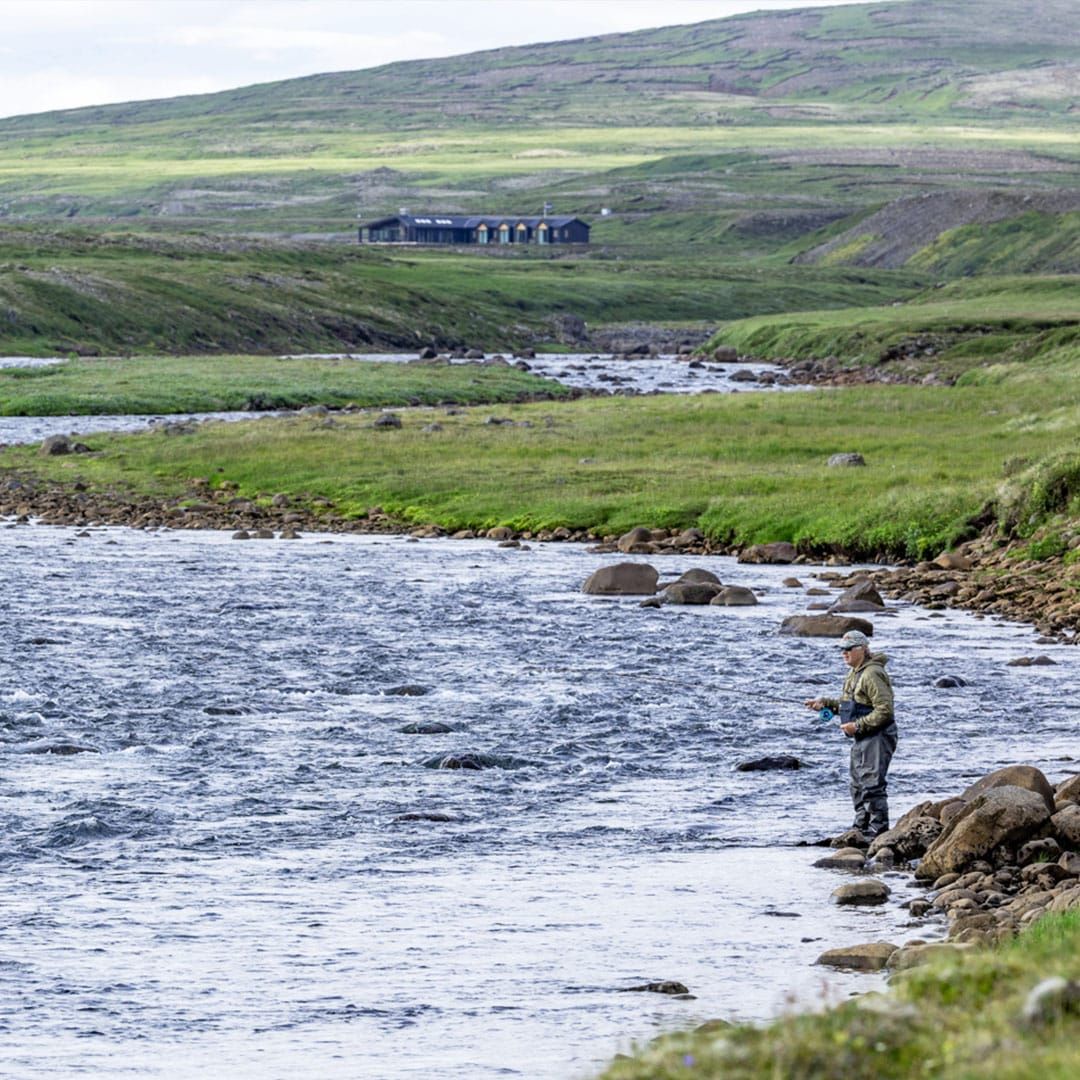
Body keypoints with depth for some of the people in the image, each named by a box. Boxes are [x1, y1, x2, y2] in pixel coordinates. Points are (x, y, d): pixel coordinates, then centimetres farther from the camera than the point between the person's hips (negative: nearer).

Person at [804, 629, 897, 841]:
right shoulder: (854, 673, 15)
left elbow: (884, 710, -23)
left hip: (876, 737, -11)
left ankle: (877, 832, -11)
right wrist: (825, 703, 11)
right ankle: (861, 830, 26)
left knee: (872, 785, -12)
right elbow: (848, 703, 27)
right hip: (861, 739, 11)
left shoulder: (872, 674, -18)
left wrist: (858, 726, -21)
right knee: (858, 786, 17)